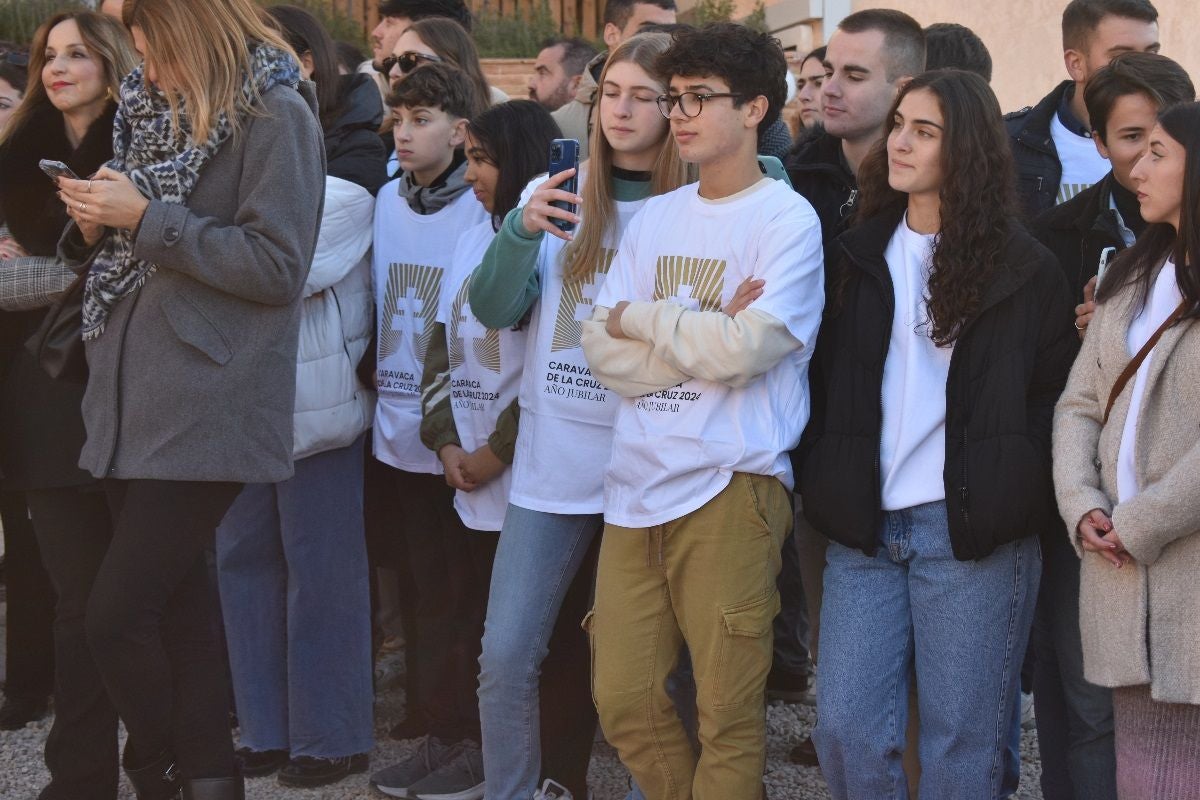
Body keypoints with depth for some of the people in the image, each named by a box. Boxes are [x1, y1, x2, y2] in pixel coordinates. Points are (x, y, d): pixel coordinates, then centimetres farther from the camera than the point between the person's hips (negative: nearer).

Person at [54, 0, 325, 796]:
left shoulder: (275, 117, -6)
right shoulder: (159, 112, 18)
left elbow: (276, 267, -14)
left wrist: (145, 218, -14)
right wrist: (96, 226, 0)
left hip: (205, 408, -8)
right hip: (135, 398, 8)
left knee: (116, 617, -10)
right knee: (176, 603, 11)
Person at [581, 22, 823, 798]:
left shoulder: (787, 219, -4)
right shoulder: (655, 218, 13)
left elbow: (745, 348, -17)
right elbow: (604, 349, 4)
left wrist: (642, 317, -3)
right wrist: (705, 335, -10)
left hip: (731, 490, -6)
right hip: (637, 484, 6)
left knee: (728, 712, 1)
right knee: (624, 699, 9)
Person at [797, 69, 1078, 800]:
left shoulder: (1022, 266, 0)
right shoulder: (862, 253, 11)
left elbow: (1056, 393, 3)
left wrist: (1012, 492, -5)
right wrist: (824, 486, 5)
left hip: (970, 529, -4)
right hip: (863, 527, 4)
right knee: (847, 730, 1)